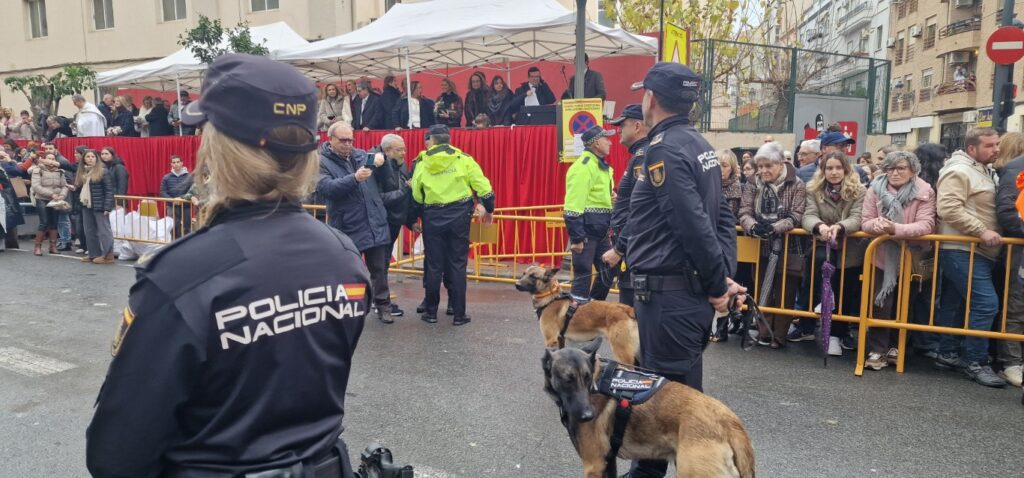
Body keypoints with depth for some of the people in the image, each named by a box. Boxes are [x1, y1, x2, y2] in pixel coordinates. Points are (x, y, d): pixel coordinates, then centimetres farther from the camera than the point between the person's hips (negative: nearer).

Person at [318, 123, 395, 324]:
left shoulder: (361, 154, 10)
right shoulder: (322, 162, -5)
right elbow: (324, 188, -22)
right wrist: (354, 178, -30)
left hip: (375, 224, 4)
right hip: (347, 228, -4)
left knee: (379, 269, 11)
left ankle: (383, 306, 24)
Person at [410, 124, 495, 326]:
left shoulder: (422, 164, 2)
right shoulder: (463, 159, -1)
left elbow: (416, 198, 5)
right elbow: (483, 187, -2)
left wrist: (414, 219, 20)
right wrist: (488, 209, 12)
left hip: (432, 218, 1)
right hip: (459, 217, -1)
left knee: (434, 265, 9)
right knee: (457, 265, 5)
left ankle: (431, 312, 17)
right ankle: (459, 314, 7)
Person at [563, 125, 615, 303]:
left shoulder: (601, 165, 15)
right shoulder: (583, 166, -16)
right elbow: (573, 207, -21)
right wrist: (576, 238, -22)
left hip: (600, 230, 10)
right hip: (586, 230, -10)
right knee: (583, 274, -2)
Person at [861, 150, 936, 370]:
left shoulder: (924, 192, -12)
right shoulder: (875, 189, -8)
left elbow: (926, 225, -22)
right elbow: (865, 222, -9)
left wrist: (896, 229, -37)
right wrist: (876, 224, -32)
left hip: (911, 259, 0)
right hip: (882, 257, 0)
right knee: (880, 305, -4)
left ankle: (895, 346, 32)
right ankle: (877, 350, 6)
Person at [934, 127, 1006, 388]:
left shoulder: (983, 171, 20)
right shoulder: (958, 171, -13)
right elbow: (948, 208, -24)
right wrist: (982, 231, -24)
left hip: (975, 251, 10)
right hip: (962, 251, -10)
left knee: (955, 304, 13)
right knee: (985, 303, -13)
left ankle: (947, 354, 20)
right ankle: (976, 362, -6)